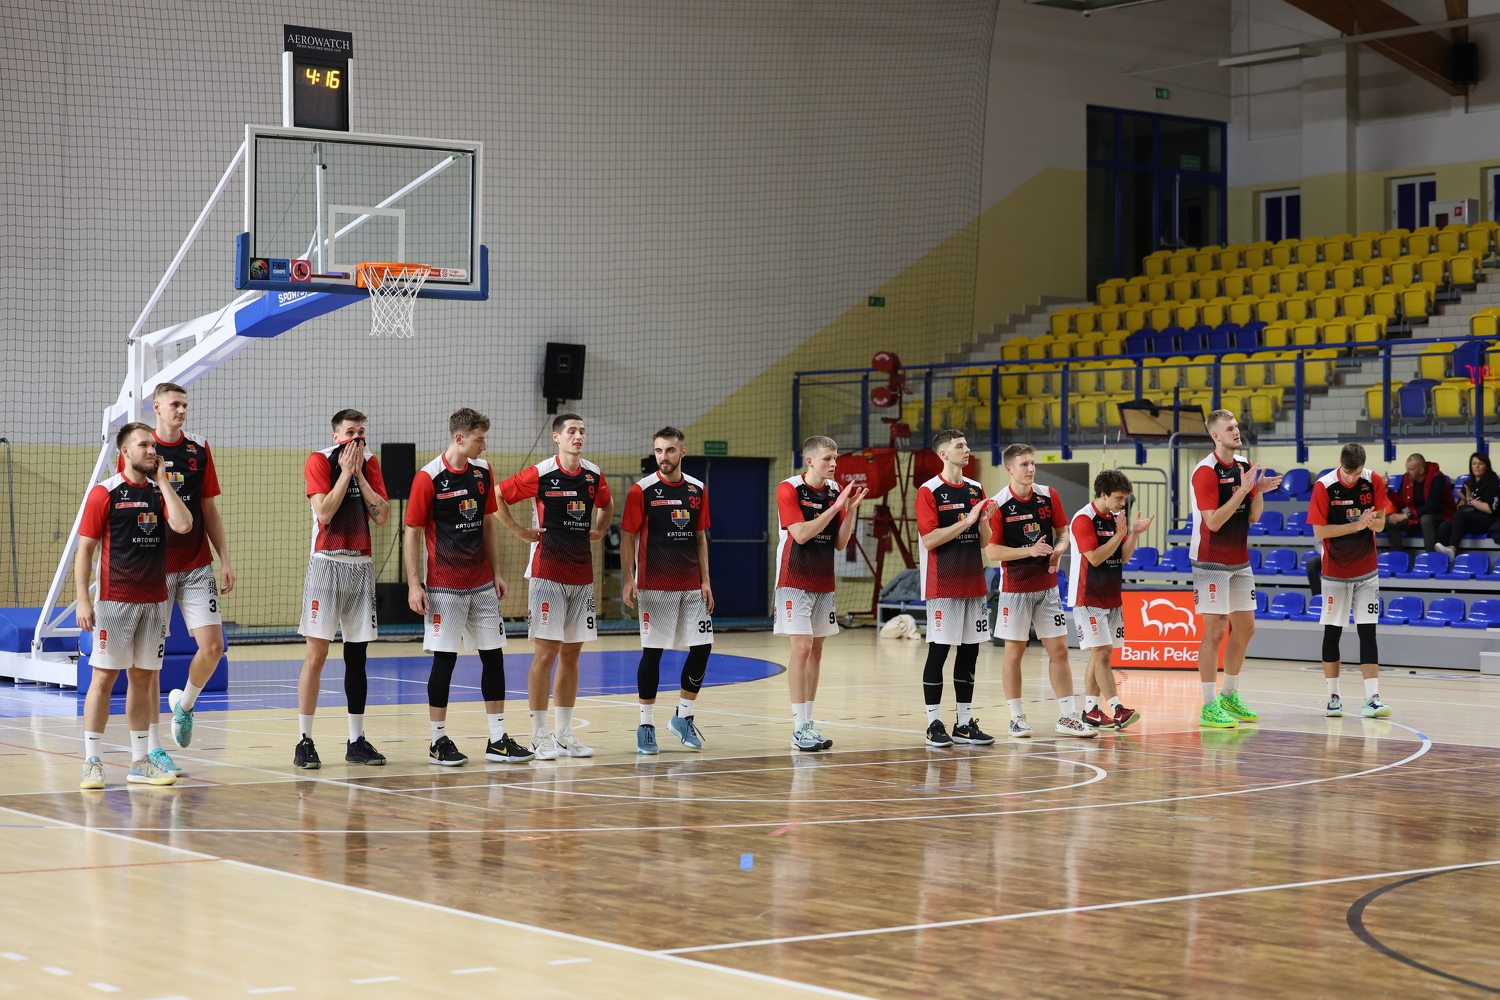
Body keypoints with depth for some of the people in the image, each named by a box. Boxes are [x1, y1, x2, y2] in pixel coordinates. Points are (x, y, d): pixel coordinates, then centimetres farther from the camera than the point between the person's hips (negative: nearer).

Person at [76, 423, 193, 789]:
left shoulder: (160, 491, 10)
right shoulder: (105, 493, -3)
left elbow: (183, 525, -8)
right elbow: (85, 549, -4)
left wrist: (163, 480, -3)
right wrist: (83, 600, -12)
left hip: (155, 600, 5)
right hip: (115, 600, -5)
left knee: (142, 678, 9)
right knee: (104, 677, -5)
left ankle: (140, 762, 14)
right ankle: (92, 762, 1)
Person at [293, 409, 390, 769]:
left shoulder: (370, 464, 10)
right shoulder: (318, 461, -4)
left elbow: (382, 515, 0)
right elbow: (324, 512, -16)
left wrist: (360, 474, -4)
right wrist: (345, 472, -11)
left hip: (361, 565, 5)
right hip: (327, 562, -5)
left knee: (357, 654, 8)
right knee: (316, 652, -8)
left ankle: (356, 741, 14)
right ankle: (305, 742, -5)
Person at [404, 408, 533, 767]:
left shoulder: (483, 471, 6)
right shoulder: (428, 477, -11)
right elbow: (413, 533, -8)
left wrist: (496, 572, 13)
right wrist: (414, 583, -13)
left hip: (482, 583, 6)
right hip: (444, 586, -6)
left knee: (493, 655, 5)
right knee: (445, 659, -2)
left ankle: (497, 740, 10)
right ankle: (439, 741, 8)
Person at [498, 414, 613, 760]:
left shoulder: (594, 475, 7)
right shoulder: (541, 474, -9)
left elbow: (606, 504, 28)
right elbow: (497, 496, -5)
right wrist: (520, 531, -6)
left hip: (582, 574, 5)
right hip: (547, 573, -5)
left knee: (571, 653, 9)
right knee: (546, 652, -6)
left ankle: (565, 734, 16)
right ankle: (539, 735, 0)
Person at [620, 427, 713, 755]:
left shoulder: (698, 490, 8)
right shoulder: (642, 490, -5)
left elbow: (700, 538, 13)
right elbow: (628, 537, -5)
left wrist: (705, 580, 7)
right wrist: (628, 580, -14)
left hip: (692, 586, 4)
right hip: (655, 586, -4)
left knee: (702, 648, 2)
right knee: (653, 651, -2)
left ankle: (683, 716, 18)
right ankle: (646, 726, 6)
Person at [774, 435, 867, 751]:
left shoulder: (835, 492, 7)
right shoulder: (789, 489, -10)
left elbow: (840, 544, 7)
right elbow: (801, 534, -20)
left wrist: (851, 510, -7)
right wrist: (835, 507, -21)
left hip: (823, 581, 6)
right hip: (795, 580, -6)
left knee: (816, 650, 8)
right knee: (802, 647, -12)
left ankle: (808, 724, 13)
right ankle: (799, 729, -10)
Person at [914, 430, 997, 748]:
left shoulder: (976, 490, 12)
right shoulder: (929, 491, -7)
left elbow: (983, 540, 15)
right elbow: (930, 539, -15)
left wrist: (985, 520, -5)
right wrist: (966, 521, -18)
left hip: (974, 584, 6)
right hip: (943, 586, -6)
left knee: (970, 651, 8)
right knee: (938, 651, -3)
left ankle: (965, 723, 14)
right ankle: (934, 724, 3)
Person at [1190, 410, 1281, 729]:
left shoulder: (1244, 466, 9)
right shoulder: (1206, 471, -15)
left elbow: (1252, 516, 10)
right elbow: (1214, 521, -21)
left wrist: (1260, 491, -8)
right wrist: (1243, 490, -24)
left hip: (1239, 561, 8)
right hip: (1211, 562, -8)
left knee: (1245, 628, 11)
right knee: (1215, 631, -8)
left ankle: (1230, 697, 25)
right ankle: (1209, 707, -5)